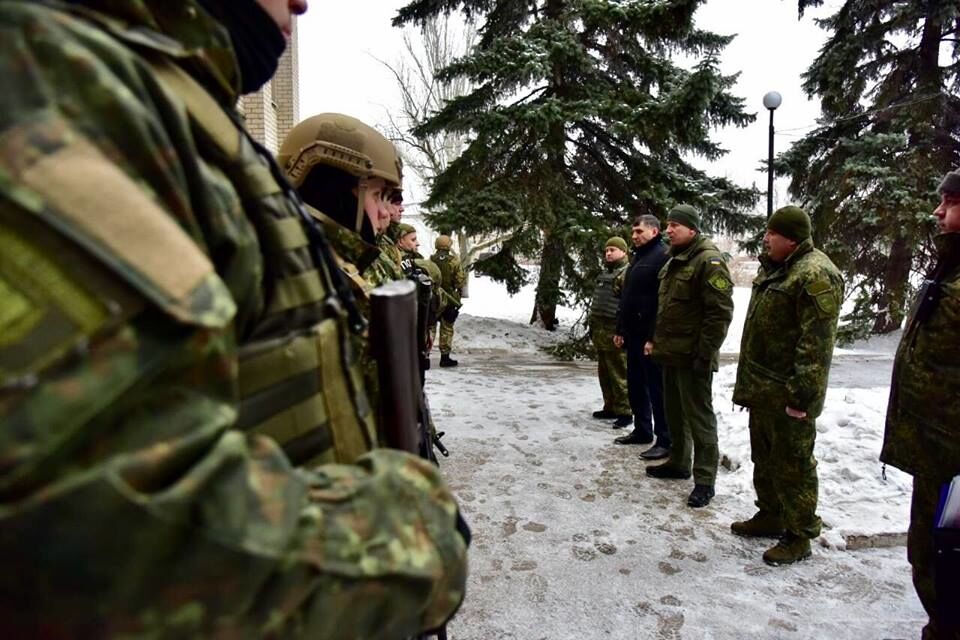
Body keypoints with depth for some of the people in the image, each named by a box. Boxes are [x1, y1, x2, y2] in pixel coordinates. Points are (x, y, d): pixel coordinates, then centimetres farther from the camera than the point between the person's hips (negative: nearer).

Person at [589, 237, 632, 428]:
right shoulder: (604, 273, 19)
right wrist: (592, 325, 23)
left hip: (615, 334, -10)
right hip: (600, 333, 10)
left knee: (619, 375, -4)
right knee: (604, 374, 16)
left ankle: (624, 412, 3)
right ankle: (610, 407, 26)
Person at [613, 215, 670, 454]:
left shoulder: (663, 256, -13)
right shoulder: (637, 257, 18)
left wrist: (655, 336, -24)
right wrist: (620, 329, 20)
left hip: (651, 336, -10)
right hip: (633, 333, 10)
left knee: (657, 388, -3)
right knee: (636, 386, 16)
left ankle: (666, 440, 5)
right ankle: (642, 430, 29)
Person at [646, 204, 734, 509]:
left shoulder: (709, 261, -15)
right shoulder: (673, 261, 15)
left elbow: (720, 312, -20)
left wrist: (705, 353, -21)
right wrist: (656, 339, 18)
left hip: (692, 356, -9)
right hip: (670, 353, 9)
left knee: (699, 417, 0)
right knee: (674, 411, 19)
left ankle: (704, 480, 9)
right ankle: (678, 462, 34)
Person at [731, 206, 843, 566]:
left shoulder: (815, 275, -18)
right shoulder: (774, 269, 14)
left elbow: (816, 344, -23)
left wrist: (802, 394, -23)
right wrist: (748, 382, 21)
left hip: (788, 395, -10)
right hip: (762, 389, 10)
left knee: (793, 464, 3)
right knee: (764, 457, 20)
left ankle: (799, 537, 16)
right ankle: (770, 515, 37)